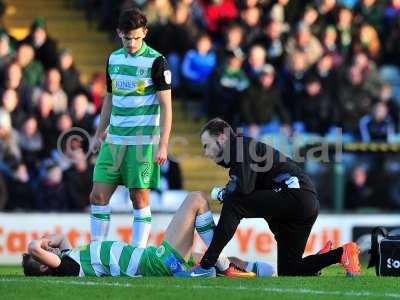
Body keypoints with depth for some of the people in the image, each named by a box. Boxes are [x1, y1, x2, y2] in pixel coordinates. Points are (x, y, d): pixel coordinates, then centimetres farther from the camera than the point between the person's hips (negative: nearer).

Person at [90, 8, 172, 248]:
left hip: (144, 141, -5)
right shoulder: (114, 59, 10)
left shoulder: (156, 61, -7)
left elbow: (166, 106, -8)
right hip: (115, 139, 5)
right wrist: (99, 134, 18)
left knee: (140, 198, -2)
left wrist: (163, 145, -14)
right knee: (99, 195, 1)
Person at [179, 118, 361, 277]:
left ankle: (206, 266, -20)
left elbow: (243, 188, -18)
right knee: (287, 272, 8)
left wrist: (221, 193, -1)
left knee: (233, 203, -18)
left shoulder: (243, 146, -5)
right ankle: (343, 253, 5)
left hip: (296, 194, -10)